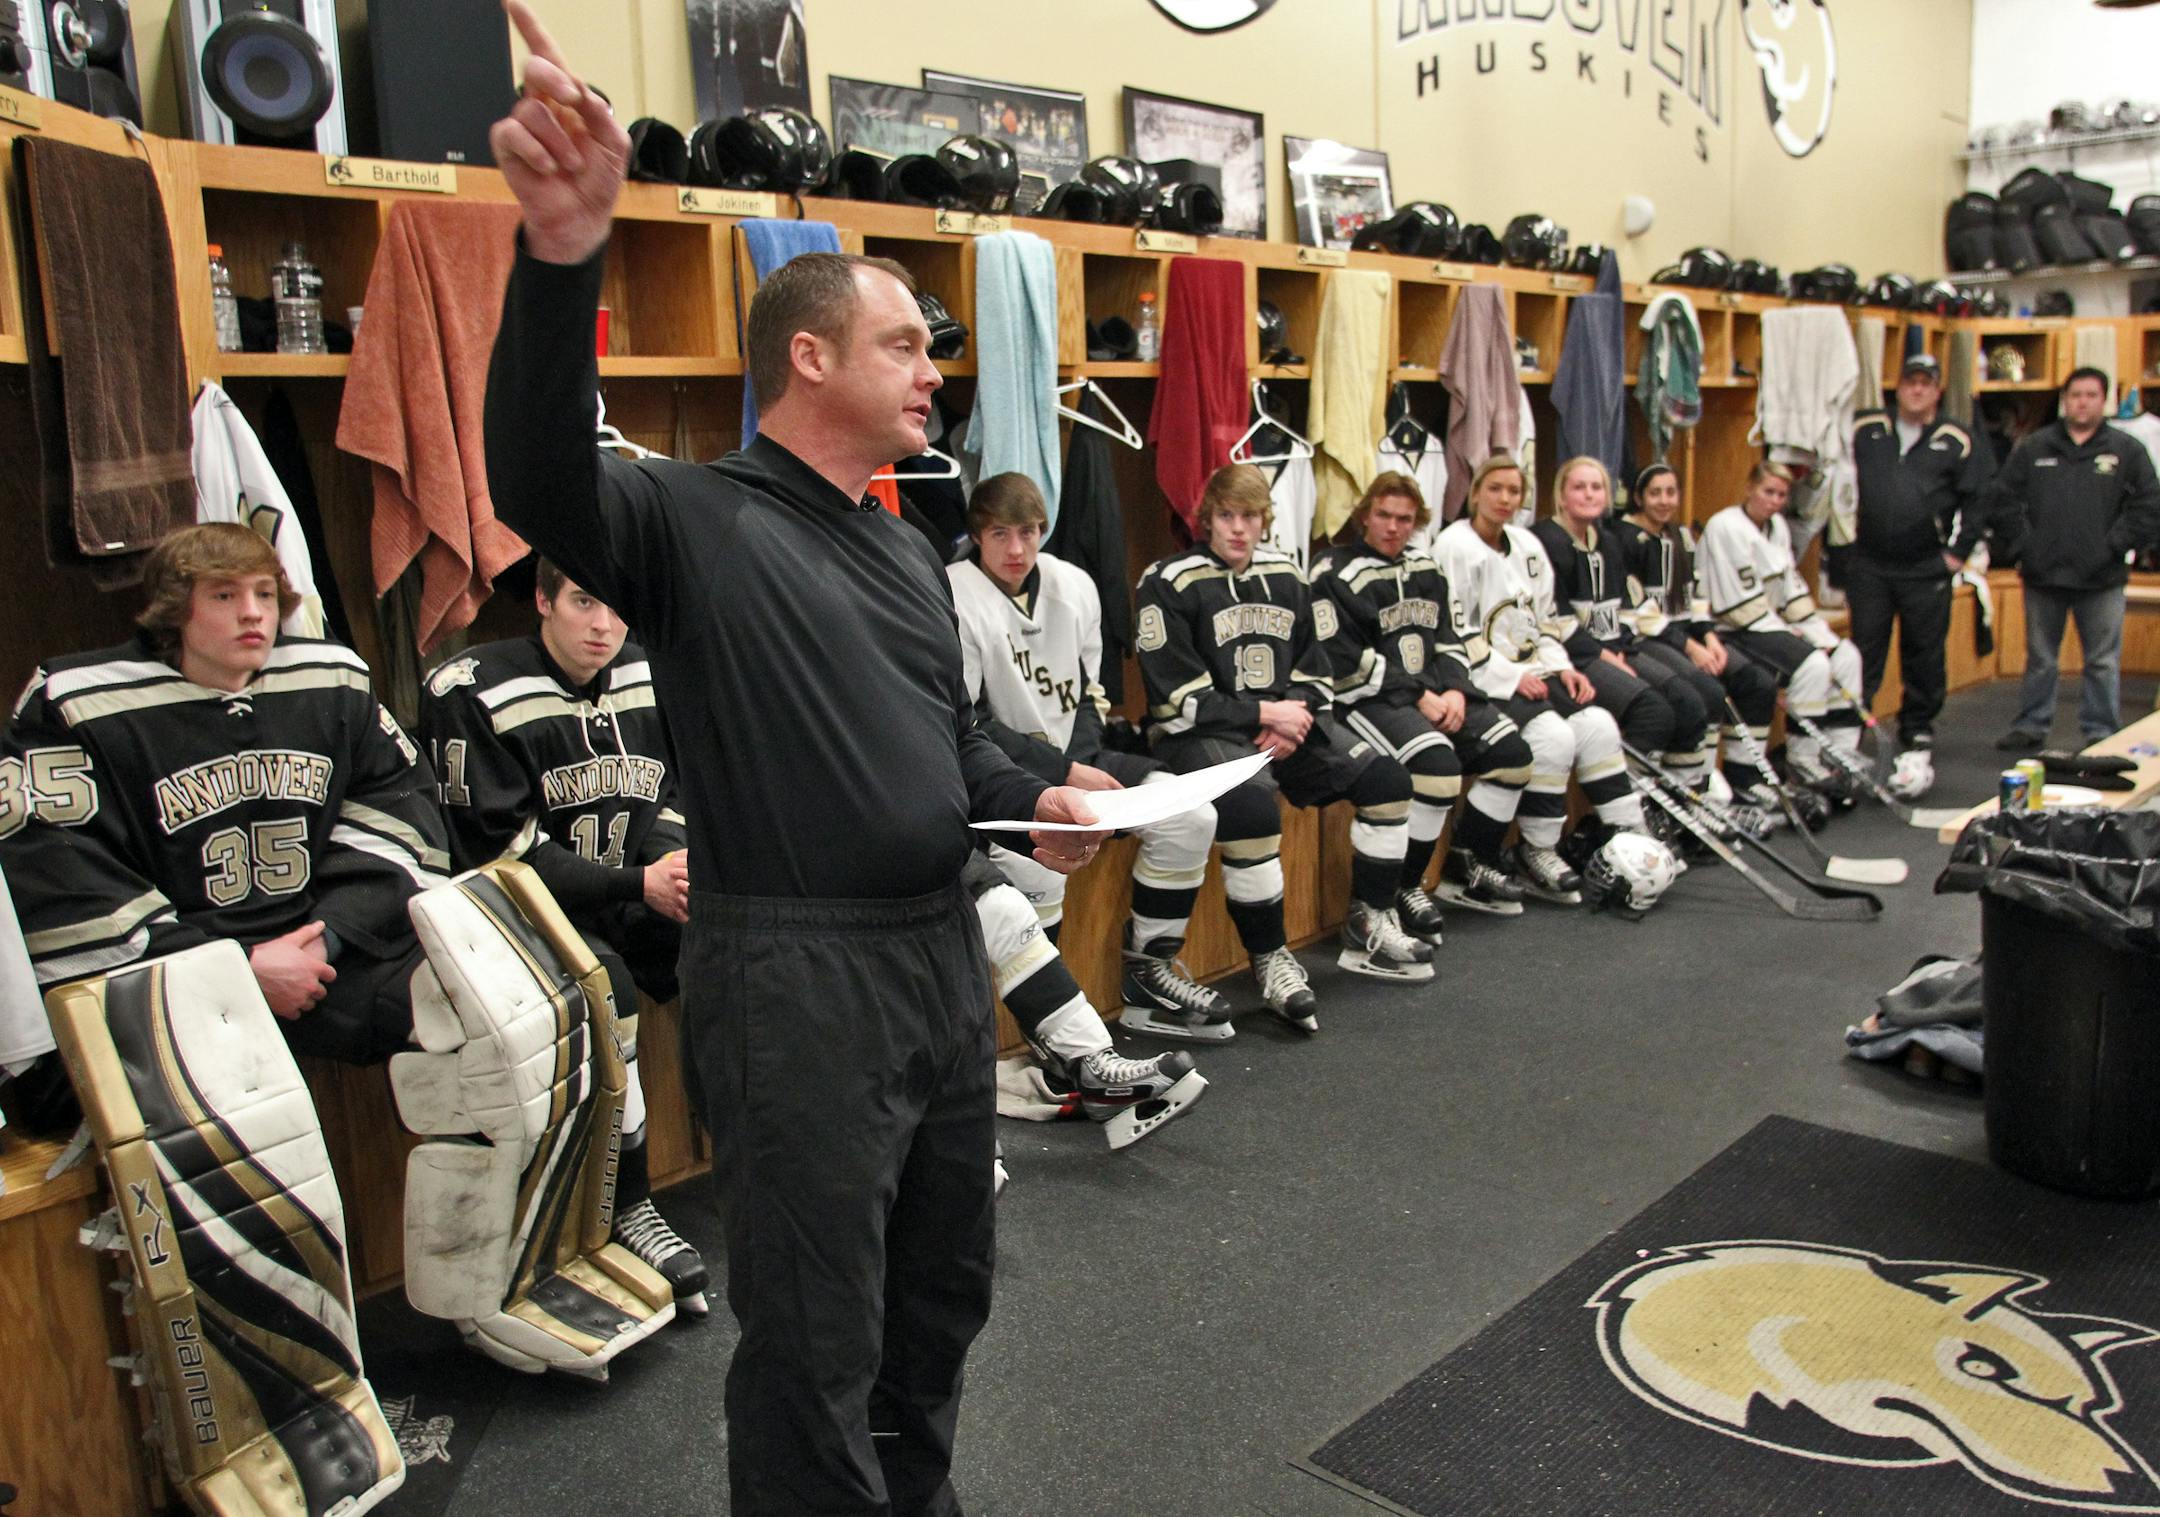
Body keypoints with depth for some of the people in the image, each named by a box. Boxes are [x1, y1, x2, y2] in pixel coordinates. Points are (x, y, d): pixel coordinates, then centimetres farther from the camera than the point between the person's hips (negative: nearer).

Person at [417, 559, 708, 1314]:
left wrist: (679, 870, -14)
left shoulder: (648, 679, 6)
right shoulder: (474, 692, -10)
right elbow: (499, 847, -14)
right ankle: (627, 1208, -22)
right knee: (600, 980, -34)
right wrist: (637, 883, -20)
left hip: (636, 894, 5)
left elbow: (666, 805, 11)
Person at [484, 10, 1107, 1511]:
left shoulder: (907, 552, 15)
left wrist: (1029, 799, 2)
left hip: (941, 948, 9)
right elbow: (545, 482, -31)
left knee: (944, 1293, 24)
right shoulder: (695, 518, -10)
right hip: (796, 971, -8)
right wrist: (565, 258, -47)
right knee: (817, 1344, 5)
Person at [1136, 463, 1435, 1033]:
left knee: (1385, 779, -6)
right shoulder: (1169, 582, -7)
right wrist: (1264, 714, -13)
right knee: (1252, 807, -35)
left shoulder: (1286, 575, 12)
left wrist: (1292, 717, -6)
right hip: (1199, 732, -6)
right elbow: (1177, 694, -13)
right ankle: (1270, 960, -19)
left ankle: (1369, 928, 9)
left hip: (1283, 720, 7)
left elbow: (1315, 671, 15)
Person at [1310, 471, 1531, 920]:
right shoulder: (1335, 573, -6)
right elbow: (1347, 662, -13)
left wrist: (1454, 690, -4)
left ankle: (1470, 867, 15)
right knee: (1436, 761, -30)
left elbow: (1448, 639, 17)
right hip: (1369, 698, -8)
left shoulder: (1425, 568, 17)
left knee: (1510, 751, -1)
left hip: (1434, 693, 8)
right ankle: (1401, 887, -16)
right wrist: (1418, 696, -15)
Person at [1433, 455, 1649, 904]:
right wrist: (1510, 677, -16)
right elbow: (1453, 632, -14)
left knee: (1597, 724, -12)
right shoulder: (1454, 546, -9)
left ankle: (1631, 838, -4)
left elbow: (1545, 618, 21)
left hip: (1530, 670, 7)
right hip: (1481, 679, -7)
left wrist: (1561, 666, 3)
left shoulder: (1527, 545, 14)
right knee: (1552, 734, -26)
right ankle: (1534, 852, -13)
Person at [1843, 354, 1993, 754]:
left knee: (1924, 653, 6)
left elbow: (1976, 501, 6)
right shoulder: (1865, 432, 7)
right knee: (1864, 649, 3)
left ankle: (1918, 725, 18)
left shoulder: (1957, 442, 3)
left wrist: (1958, 551, -1)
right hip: (1868, 567, 1)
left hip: (1927, 570, 0)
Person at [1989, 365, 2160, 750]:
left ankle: (2100, 734, 12)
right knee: (2039, 660, 12)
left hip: (2101, 579, -1)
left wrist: (2114, 547, -8)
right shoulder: (2033, 448, 5)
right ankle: (2030, 726, 23)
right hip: (2043, 575, 1)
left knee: (2103, 663, 4)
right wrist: (2022, 545, -3)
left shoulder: (2127, 450, 2)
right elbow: (2001, 501, 4)